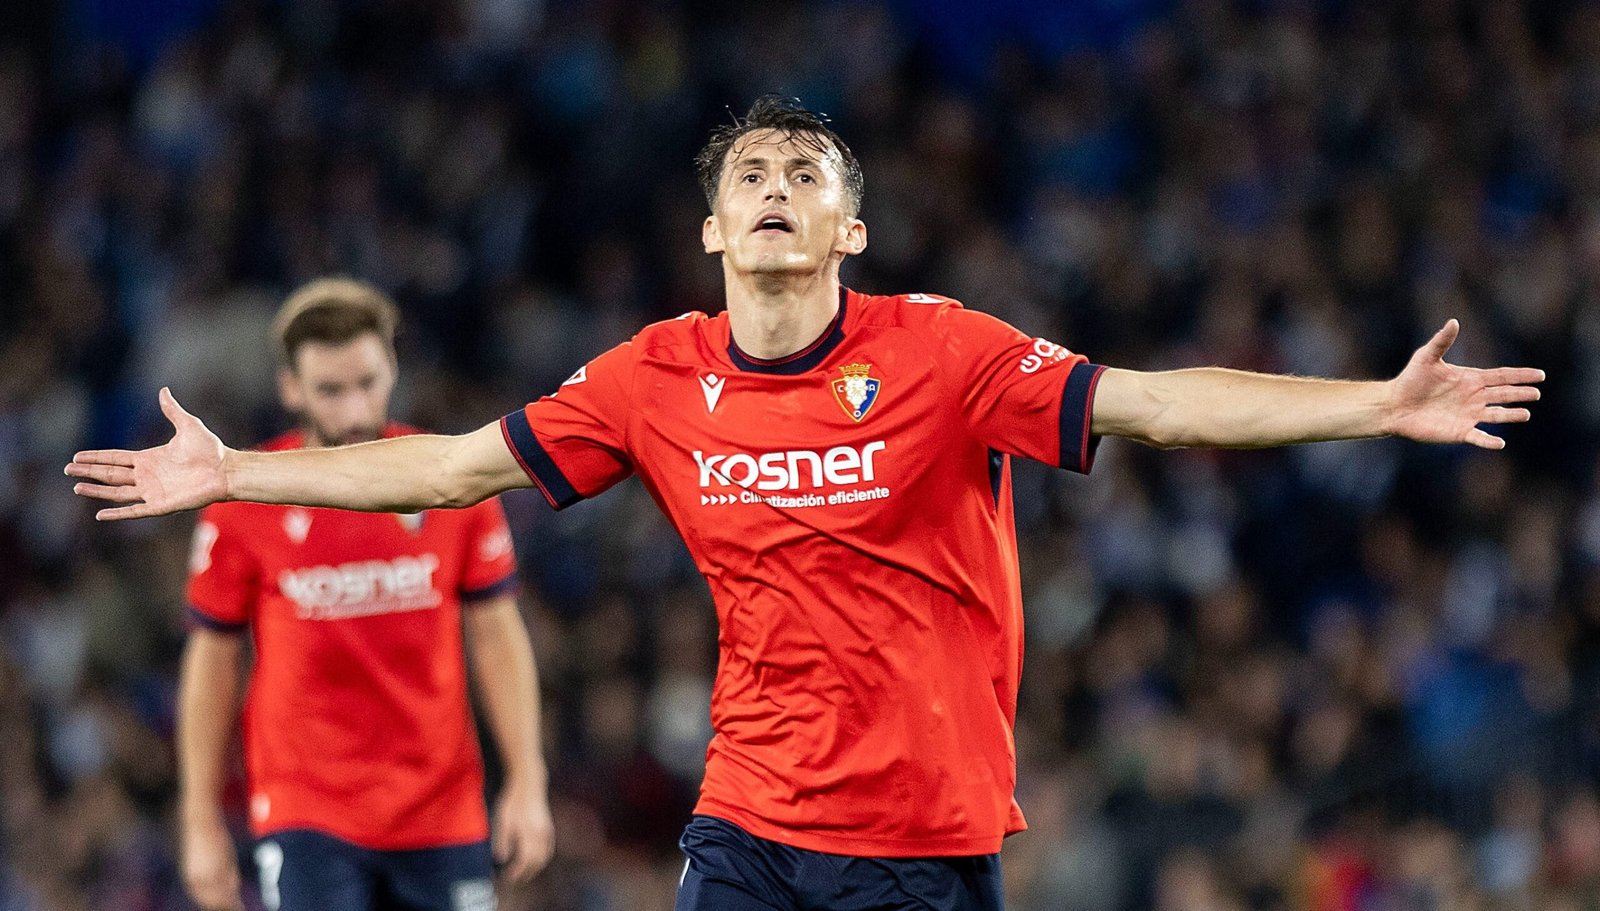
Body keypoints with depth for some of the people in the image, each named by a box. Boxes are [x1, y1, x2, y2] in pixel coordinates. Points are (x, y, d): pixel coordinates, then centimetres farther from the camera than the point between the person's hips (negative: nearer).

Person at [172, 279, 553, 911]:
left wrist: (526, 782, 0)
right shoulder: (242, 506, -3)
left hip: (442, 813, 2)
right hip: (306, 818, -2)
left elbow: (497, 638, 7)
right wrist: (202, 824, 3)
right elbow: (211, 664, 4)